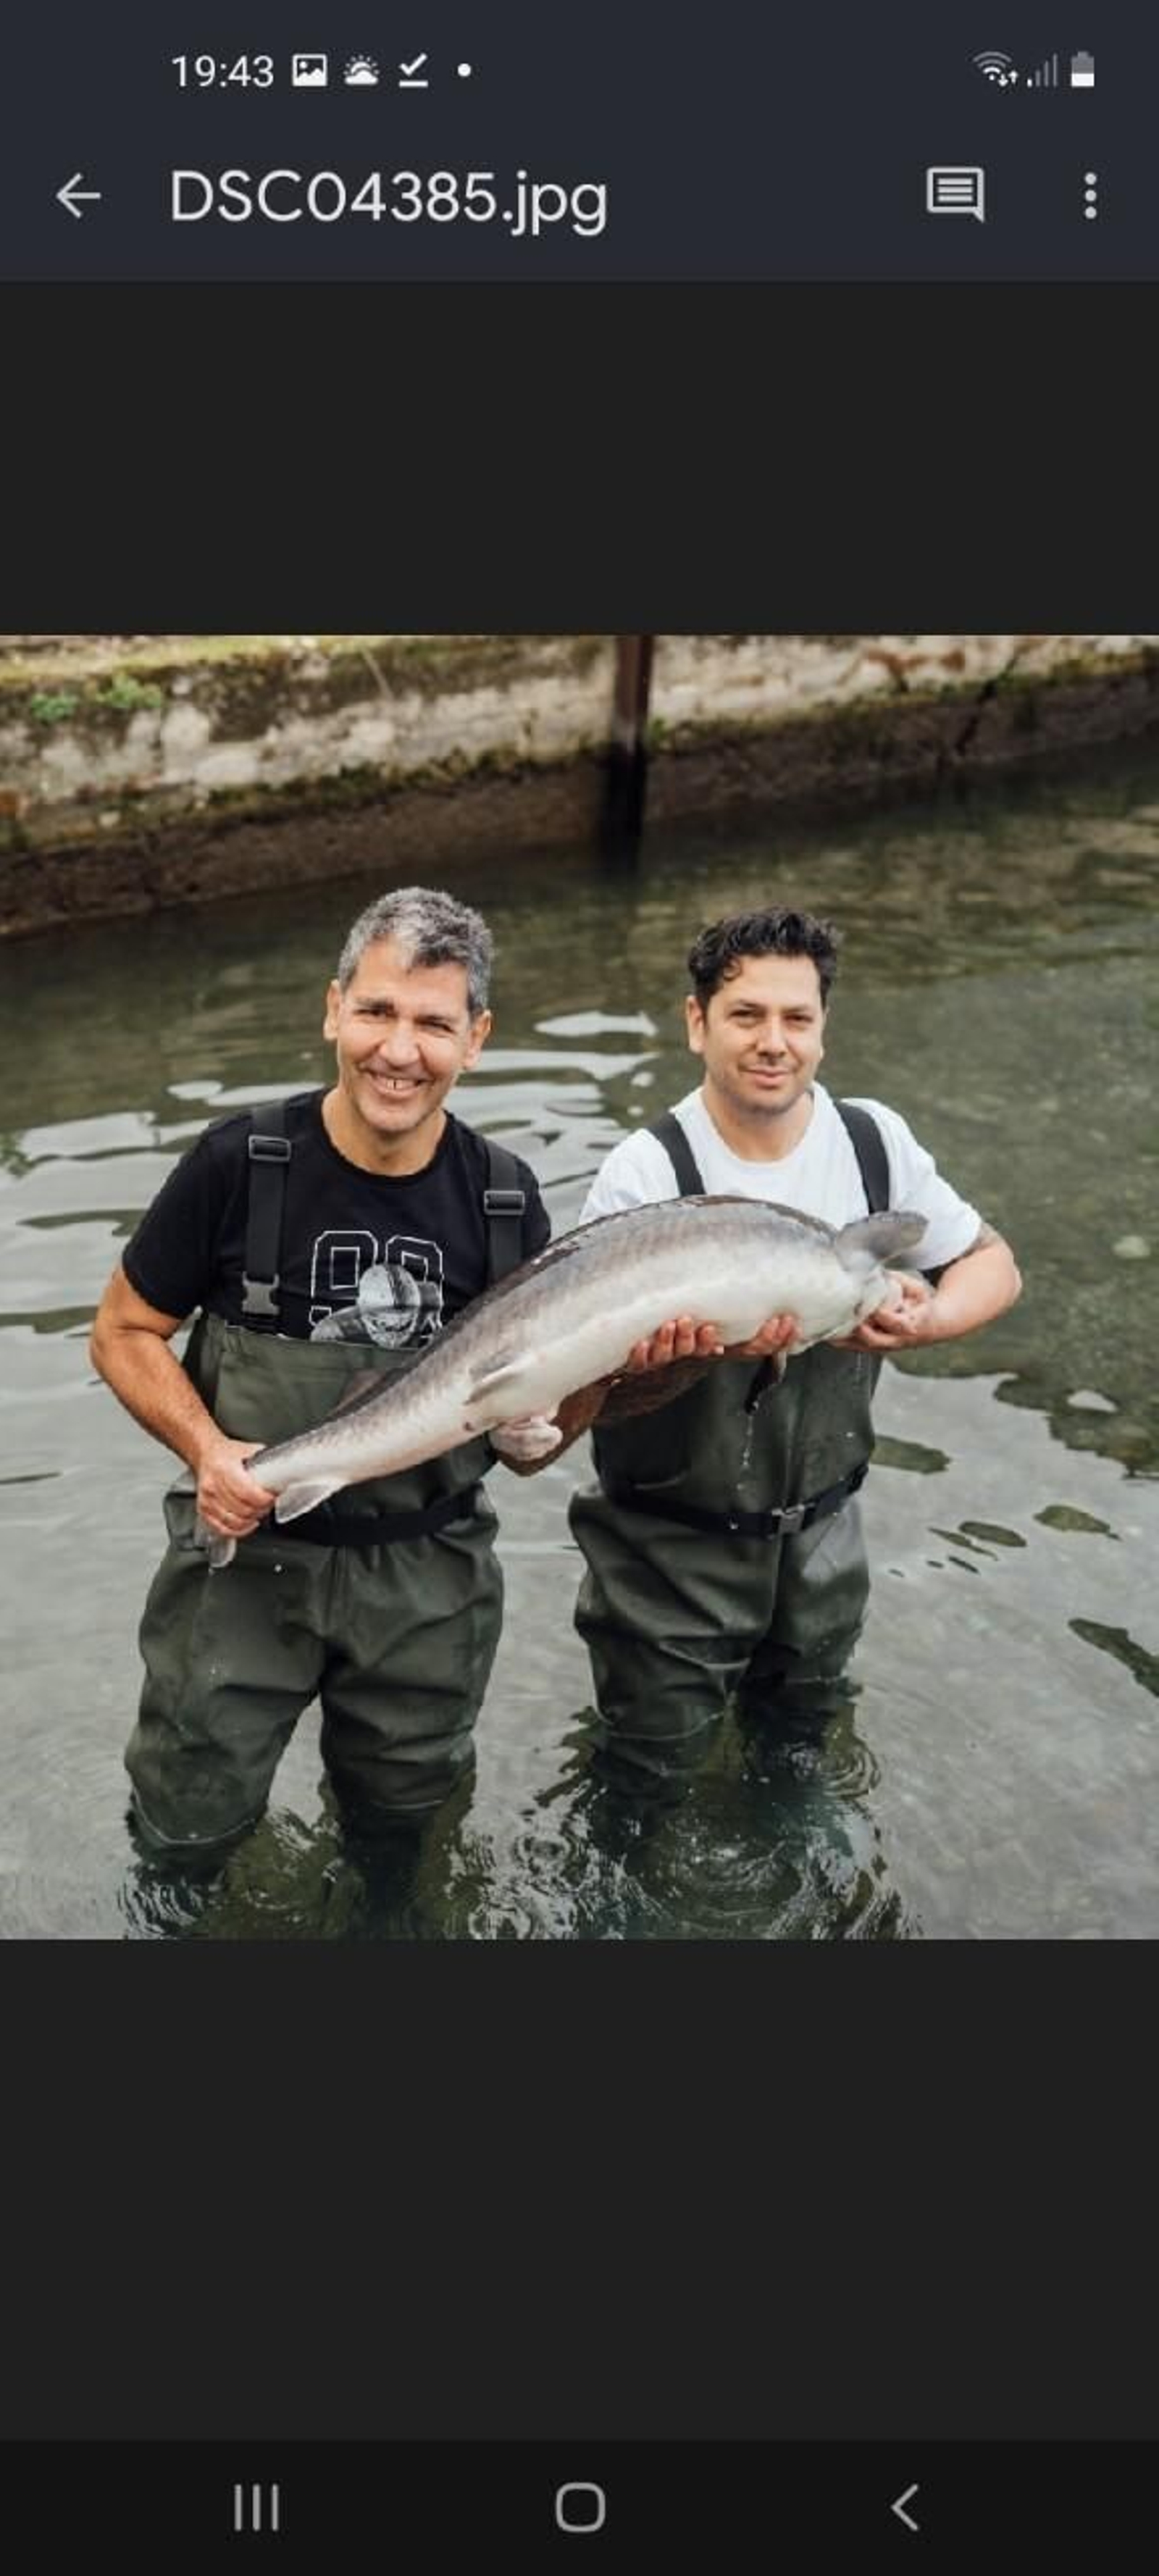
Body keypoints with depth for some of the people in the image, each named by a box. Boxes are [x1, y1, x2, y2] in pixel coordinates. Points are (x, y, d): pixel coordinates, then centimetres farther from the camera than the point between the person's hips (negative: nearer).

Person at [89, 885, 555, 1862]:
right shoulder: (243, 1162, -15)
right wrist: (207, 1449, -21)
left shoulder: (504, 1199, -7)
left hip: (429, 1572, 2)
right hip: (248, 1551, -2)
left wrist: (534, 1426, -21)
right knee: (188, 1833, 11)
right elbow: (124, 1333, -5)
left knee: (404, 1820, 22)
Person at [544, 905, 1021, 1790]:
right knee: (653, 1772, 15)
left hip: (821, 1530, 4)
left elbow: (993, 1263, 4)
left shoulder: (875, 1140, -8)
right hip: (672, 1544, -4)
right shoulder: (647, 1172, -21)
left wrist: (929, 1320, -19)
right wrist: (713, 1352, -42)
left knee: (799, 1734, 27)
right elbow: (596, 1397, -22)